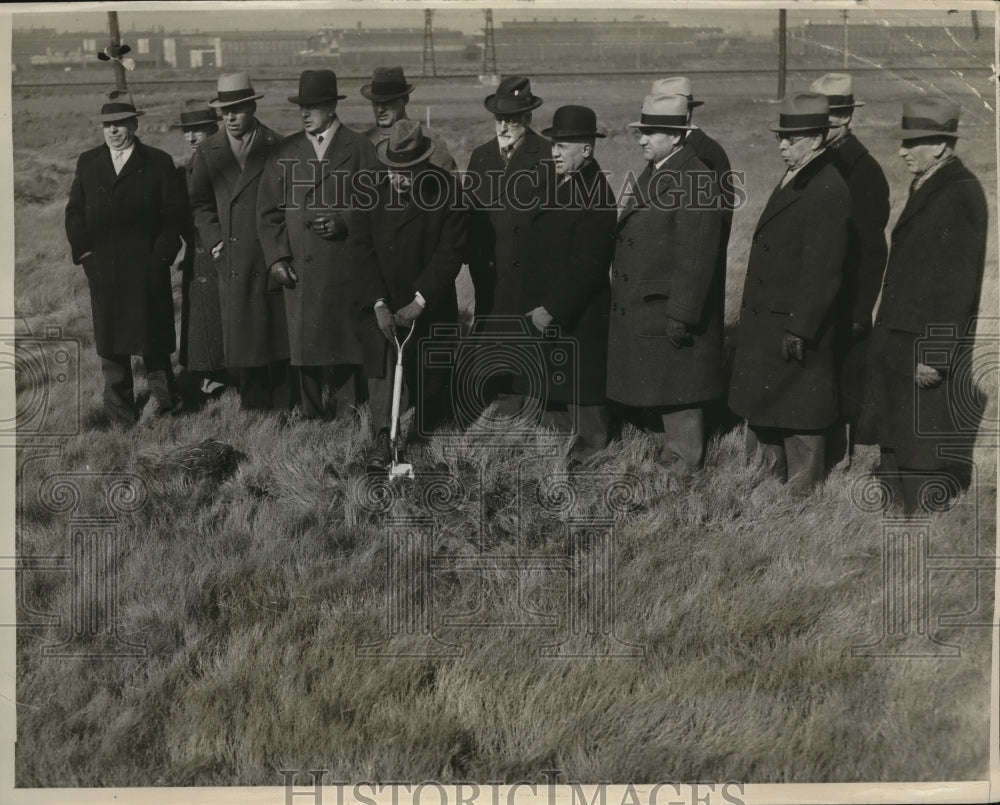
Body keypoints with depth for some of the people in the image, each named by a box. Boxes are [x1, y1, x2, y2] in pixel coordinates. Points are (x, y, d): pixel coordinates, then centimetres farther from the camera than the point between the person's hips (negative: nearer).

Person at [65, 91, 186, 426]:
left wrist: (161, 253, -9)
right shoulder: (87, 163, 12)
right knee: (110, 341, 6)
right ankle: (119, 414, 13)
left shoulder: (159, 162, 2)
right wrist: (83, 249, -2)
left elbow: (175, 211, -1)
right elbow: (74, 211, 11)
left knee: (151, 334, 2)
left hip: (147, 268, -3)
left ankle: (160, 391, 19)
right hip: (102, 269, 3)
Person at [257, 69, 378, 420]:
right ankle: (311, 418, 12)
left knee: (348, 347, 1)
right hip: (300, 269, 2)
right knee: (305, 349, 3)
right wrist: (276, 257, 1)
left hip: (346, 268, -2)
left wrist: (344, 222, -12)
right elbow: (269, 212, 11)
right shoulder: (283, 153, 13)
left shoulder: (359, 149, 6)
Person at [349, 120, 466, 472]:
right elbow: (362, 249, -7)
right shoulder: (370, 191, -6)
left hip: (429, 304, -1)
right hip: (381, 298, 1)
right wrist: (379, 304, -17)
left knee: (430, 382, 6)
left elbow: (450, 252, -12)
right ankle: (382, 439, -18)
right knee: (379, 351, -20)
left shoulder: (446, 191, -10)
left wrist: (419, 302, -18)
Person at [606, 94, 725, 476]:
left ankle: (682, 466, 16)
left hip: (670, 309, -10)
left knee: (675, 393, 2)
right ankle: (667, 451, 31)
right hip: (637, 308, 10)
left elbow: (696, 256, -22)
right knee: (645, 387, 17)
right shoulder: (651, 173, 13)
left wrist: (681, 314, -23)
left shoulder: (695, 181, -18)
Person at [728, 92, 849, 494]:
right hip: (765, 322, 10)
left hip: (797, 324, -10)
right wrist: (753, 316, 16)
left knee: (798, 416, 3)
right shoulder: (794, 179, 12)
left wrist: (799, 329, -22)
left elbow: (822, 272, -22)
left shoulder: (828, 192, -19)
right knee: (761, 409, 19)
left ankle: (801, 489, 16)